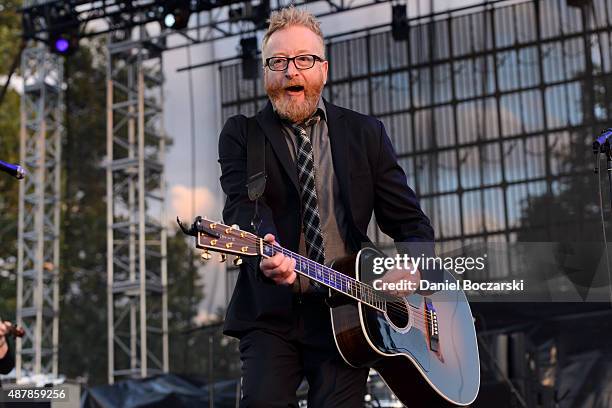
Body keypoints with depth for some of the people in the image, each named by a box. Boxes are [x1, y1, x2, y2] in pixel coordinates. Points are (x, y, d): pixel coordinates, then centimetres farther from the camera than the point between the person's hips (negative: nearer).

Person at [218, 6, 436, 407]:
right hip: (272, 313, -1)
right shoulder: (242, 134, 7)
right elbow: (243, 207, -11)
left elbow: (412, 222, 10)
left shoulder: (366, 133, 11)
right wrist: (265, 256, -33)